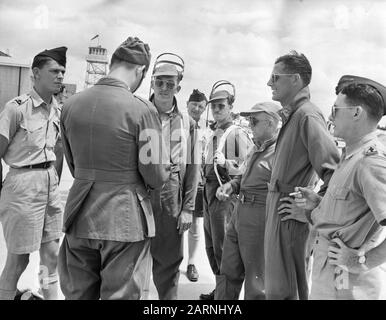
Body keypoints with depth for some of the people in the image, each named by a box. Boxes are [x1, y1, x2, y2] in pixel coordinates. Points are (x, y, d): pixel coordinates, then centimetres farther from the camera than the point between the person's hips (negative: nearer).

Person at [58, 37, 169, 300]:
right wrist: (163, 175, 9)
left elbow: (73, 166, 9)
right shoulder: (142, 109, -15)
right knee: (120, 294, 10)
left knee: (77, 295, 19)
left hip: (80, 218, 5)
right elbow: (155, 175, -13)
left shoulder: (71, 105, 2)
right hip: (125, 220, -5)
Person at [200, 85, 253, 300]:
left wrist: (225, 163, -28)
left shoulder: (238, 133, -8)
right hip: (209, 189, 9)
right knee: (211, 244, 15)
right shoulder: (213, 134, 16)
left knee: (222, 244, -3)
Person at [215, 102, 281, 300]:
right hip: (239, 214, 9)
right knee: (228, 272, 19)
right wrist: (231, 185, 8)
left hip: (259, 219, -9)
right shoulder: (257, 148, 14)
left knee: (256, 282, 8)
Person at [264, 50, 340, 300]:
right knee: (276, 286, 22)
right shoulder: (292, 114, 12)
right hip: (279, 213, 9)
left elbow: (334, 172, -26)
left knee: (282, 291, 5)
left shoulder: (307, 115, -18)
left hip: (289, 218, -9)